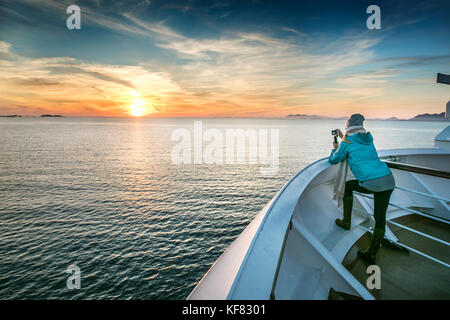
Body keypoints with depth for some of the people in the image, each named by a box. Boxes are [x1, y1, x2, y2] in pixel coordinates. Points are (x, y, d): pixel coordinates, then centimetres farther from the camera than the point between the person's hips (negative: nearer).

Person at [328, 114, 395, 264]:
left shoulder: (347, 142, 1)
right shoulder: (369, 138, 20)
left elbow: (333, 160, 13)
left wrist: (335, 148, 32)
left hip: (371, 183, -6)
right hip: (389, 180, 6)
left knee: (348, 186, 25)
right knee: (380, 218, 12)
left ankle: (346, 222, 30)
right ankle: (371, 254, 21)